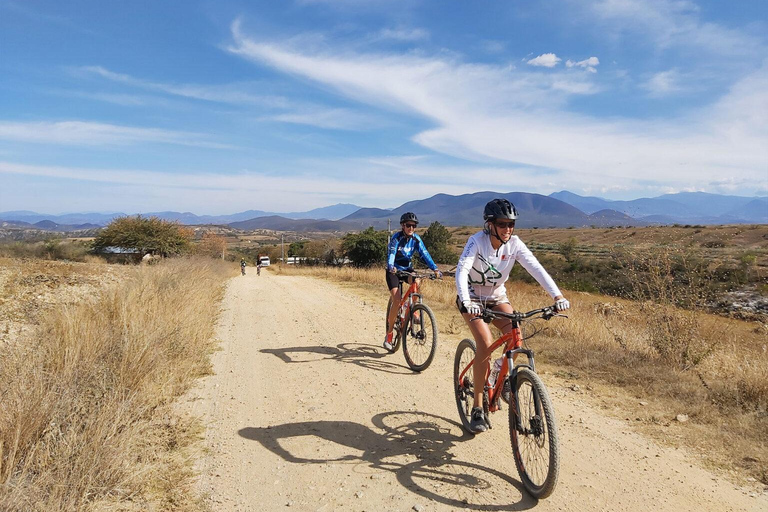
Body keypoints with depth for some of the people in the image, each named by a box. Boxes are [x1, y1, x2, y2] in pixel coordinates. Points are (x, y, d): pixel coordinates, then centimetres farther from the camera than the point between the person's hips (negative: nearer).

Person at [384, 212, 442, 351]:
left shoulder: (416, 239, -7)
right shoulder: (396, 238, -19)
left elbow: (424, 254, -15)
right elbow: (391, 254, -32)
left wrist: (435, 269, -29)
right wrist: (391, 267, -53)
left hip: (407, 269, 4)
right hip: (394, 271, -4)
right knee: (397, 300, -17)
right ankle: (389, 334, -5)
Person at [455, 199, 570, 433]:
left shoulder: (514, 243, -14)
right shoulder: (477, 241, -24)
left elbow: (535, 268, -25)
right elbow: (461, 270, -37)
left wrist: (557, 295, -39)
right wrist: (466, 301, -53)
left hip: (497, 296, 4)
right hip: (472, 298, -4)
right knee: (486, 344, -24)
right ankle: (477, 408, -11)